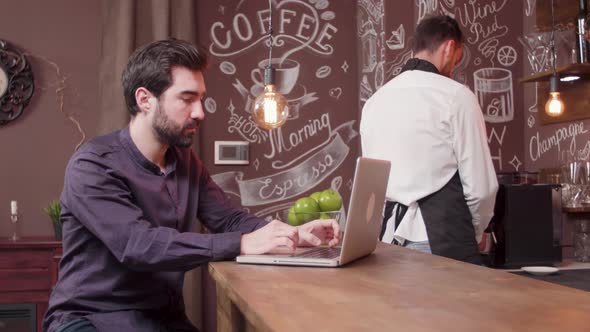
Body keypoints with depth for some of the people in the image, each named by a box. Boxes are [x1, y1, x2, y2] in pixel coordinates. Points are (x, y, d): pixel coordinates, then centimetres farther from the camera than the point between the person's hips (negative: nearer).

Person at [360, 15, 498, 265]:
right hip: (443, 242, -6)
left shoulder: (373, 102, 10)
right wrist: (473, 234, 12)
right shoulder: (456, 96, -6)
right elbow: (480, 186, -6)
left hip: (388, 238, 6)